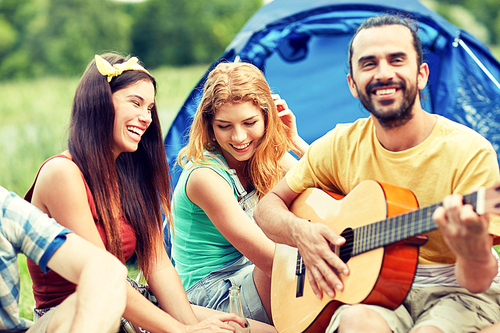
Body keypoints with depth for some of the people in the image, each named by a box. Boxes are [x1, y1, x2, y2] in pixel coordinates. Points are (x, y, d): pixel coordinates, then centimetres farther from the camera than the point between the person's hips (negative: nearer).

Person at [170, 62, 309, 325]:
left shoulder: (266, 154, 0)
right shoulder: (206, 176, -23)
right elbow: (269, 260, -25)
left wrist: (294, 140, -10)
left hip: (251, 272, 8)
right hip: (211, 292, -8)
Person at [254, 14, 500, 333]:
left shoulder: (469, 151, -14)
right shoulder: (341, 145, -1)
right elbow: (268, 207, 9)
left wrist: (473, 249, -41)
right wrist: (299, 231, -14)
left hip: (456, 291, -1)